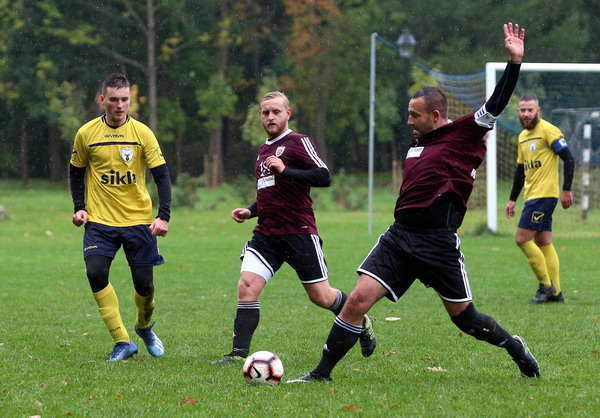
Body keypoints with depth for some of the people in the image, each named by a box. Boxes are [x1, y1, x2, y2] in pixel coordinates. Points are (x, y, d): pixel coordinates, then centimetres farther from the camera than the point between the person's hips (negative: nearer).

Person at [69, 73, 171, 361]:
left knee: (144, 283, -1)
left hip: (139, 219, 0)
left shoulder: (142, 132, -4)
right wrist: (79, 208, 1)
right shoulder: (86, 134, 0)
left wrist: (164, 216, -14)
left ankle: (144, 327, 34)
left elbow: (161, 176, -4)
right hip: (100, 220, 1)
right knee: (95, 272, -21)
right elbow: (76, 172, 14)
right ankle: (122, 342, -12)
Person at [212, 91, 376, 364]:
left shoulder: (298, 142, -6)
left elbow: (324, 177, -19)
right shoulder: (264, 150, 19)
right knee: (247, 287, -13)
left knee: (321, 297, 2)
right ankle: (239, 353, -14)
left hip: (299, 232, -6)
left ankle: (361, 323, 30)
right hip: (266, 234, 6)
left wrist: (285, 170, -24)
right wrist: (250, 211, 13)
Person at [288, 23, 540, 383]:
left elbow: (495, 106, -13)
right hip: (400, 235, 6)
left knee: (464, 318, 5)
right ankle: (322, 373, -5)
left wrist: (515, 60, -21)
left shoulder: (462, 134, -4)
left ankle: (514, 347, 32)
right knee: (358, 299, -8)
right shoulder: (417, 143, 17)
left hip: (439, 242, -6)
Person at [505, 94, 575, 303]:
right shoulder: (523, 137, 16)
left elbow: (568, 159, -14)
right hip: (533, 197, 9)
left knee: (522, 239, -12)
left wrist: (567, 190, -18)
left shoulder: (548, 130, -10)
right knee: (544, 243, 9)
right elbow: (520, 170, 24)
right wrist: (512, 199, 22)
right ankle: (555, 292, 12)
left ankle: (546, 285, -5)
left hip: (544, 195, -9)